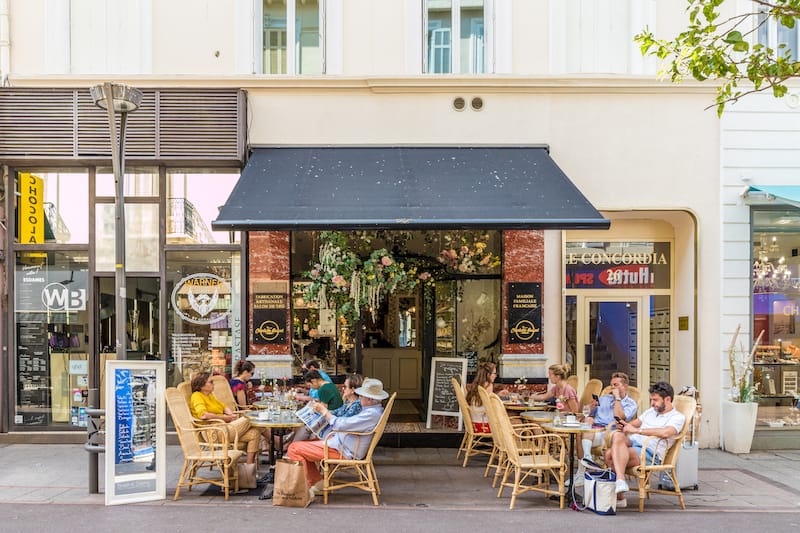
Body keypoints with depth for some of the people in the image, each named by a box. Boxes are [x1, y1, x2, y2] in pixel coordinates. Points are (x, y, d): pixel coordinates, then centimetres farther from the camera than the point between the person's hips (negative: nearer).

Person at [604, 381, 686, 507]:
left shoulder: (678, 417, 0)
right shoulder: (651, 411, 26)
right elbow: (636, 423, 34)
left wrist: (637, 430, -19)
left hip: (649, 452, -8)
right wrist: (625, 425, 8)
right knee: (617, 435, -30)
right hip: (632, 442, 8)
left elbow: (665, 432, -20)